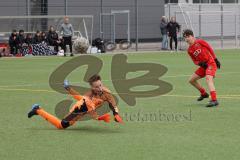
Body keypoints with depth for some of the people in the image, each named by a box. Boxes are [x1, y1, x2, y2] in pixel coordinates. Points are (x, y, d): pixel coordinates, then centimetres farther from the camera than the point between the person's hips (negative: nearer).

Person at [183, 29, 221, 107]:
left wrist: (216, 60, -8)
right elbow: (195, 61, 11)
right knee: (191, 80, 15)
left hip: (211, 63, -8)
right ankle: (204, 93, 33)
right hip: (203, 65, 8)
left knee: (208, 78, -30)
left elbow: (210, 49, -5)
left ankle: (214, 100, -41)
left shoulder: (200, 42, -7)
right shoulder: (189, 50, 9)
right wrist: (200, 63, -12)